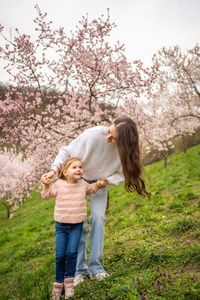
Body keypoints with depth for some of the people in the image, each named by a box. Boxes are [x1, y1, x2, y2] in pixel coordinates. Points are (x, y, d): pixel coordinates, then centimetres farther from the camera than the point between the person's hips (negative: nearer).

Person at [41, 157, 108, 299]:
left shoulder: (83, 184, -1)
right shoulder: (59, 185, -8)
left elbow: (92, 189, 23)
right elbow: (46, 195, 7)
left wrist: (99, 184, 4)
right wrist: (46, 185, -11)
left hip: (77, 226, 1)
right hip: (61, 226, 0)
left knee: (72, 252, -14)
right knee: (60, 255, 0)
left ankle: (69, 280, 7)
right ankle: (58, 282, 20)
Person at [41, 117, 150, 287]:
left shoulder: (126, 148, -24)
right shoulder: (94, 134, -34)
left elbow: (121, 173, -9)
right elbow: (67, 152, -23)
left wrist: (106, 181, -25)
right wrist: (54, 170, -35)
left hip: (100, 182, 2)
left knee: (98, 217, -11)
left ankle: (95, 268, 0)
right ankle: (79, 269, 3)